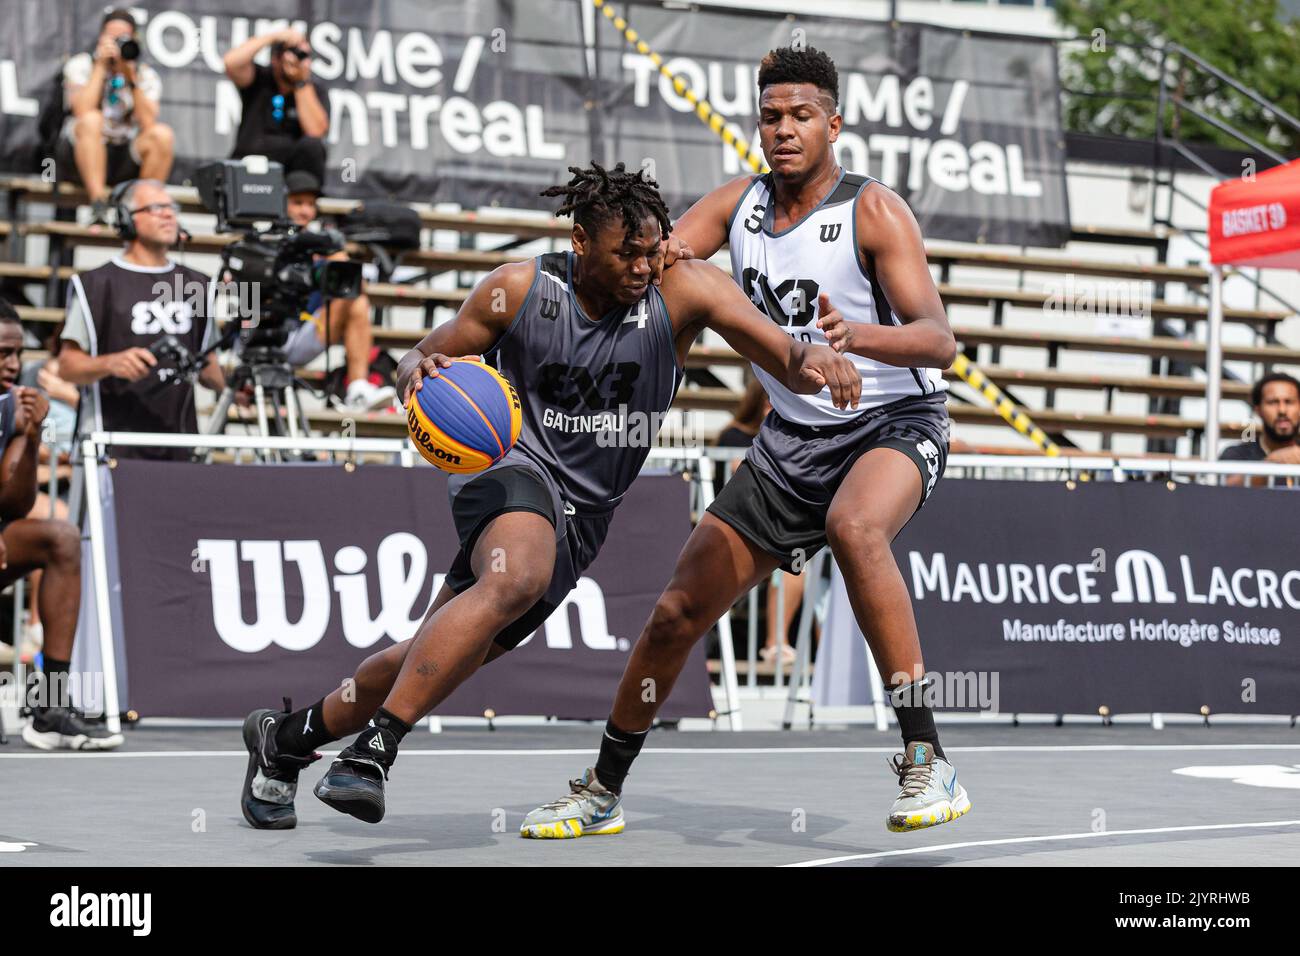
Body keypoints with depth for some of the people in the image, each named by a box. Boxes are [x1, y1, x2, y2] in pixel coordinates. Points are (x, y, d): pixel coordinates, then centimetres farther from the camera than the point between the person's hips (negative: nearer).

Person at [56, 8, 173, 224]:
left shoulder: (146, 75, 5)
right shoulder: (81, 65, -1)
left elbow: (148, 123, -13)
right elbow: (83, 112, -21)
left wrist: (131, 77, -16)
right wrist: (100, 66, -15)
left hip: (125, 161, 2)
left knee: (162, 135, -25)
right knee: (92, 120, -34)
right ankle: (99, 207, -39)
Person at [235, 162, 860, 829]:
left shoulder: (683, 290, -9)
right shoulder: (520, 290, -8)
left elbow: (786, 361, -17)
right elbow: (419, 360, 4)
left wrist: (811, 361, -40)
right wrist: (419, 373, -20)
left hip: (582, 517, 3)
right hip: (512, 467, -3)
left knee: (435, 660, 7)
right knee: (515, 579, -37)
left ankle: (288, 736, 29)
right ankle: (371, 750, -35)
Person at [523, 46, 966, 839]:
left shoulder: (874, 211, -14)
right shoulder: (739, 203, 2)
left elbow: (939, 339, -23)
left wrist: (858, 336, -44)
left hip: (893, 425, -6)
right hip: (792, 440, 6)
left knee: (854, 528, -40)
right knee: (678, 612, 5)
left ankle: (928, 764, -36)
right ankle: (602, 793, 25)